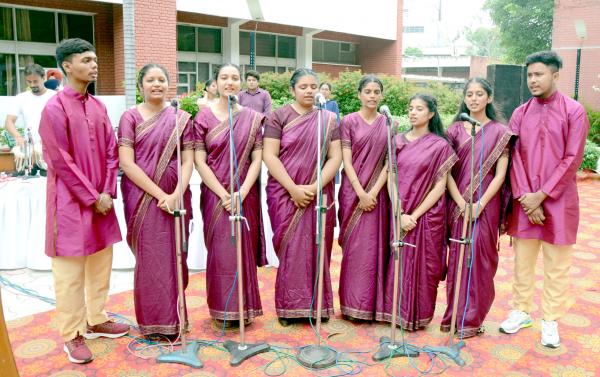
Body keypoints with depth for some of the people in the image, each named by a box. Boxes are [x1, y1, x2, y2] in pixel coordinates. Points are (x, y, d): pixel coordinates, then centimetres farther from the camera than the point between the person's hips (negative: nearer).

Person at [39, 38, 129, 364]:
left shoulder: (98, 106, 8)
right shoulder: (54, 108, -12)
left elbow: (111, 152, 9)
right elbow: (61, 163, -14)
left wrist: (107, 193, -2)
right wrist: (92, 198, -13)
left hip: (101, 200, 7)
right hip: (71, 202, -6)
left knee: (101, 265, 14)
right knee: (70, 271, 3)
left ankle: (96, 321, 30)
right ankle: (71, 334, 17)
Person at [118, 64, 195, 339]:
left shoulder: (181, 118, 6)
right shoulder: (130, 117, 0)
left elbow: (188, 161, 1)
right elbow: (126, 163, -8)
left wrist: (176, 194, -15)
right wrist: (159, 194, -15)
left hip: (175, 197, 2)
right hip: (142, 197, -2)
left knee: (175, 255, 7)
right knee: (149, 258, 4)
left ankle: (175, 316, 23)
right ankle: (154, 321, 19)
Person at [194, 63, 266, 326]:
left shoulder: (252, 118, 4)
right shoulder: (204, 116, 0)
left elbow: (257, 159, 0)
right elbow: (199, 161, -5)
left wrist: (242, 192, -13)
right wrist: (223, 195, -12)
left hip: (245, 194, 2)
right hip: (215, 194, -1)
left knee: (245, 249, 7)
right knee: (220, 251, 2)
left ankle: (244, 308, 23)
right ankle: (223, 310, 17)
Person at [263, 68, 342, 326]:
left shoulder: (329, 119, 8)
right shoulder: (278, 116, 1)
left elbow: (335, 157, 2)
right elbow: (269, 155, -7)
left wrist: (315, 187, -12)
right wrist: (293, 188, -15)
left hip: (319, 195, 2)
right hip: (285, 194, -2)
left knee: (317, 248, 5)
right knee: (290, 249, 0)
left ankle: (319, 305, 17)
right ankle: (289, 306, 12)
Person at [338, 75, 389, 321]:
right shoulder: (349, 121, 0)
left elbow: (389, 162, 2)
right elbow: (346, 161, -5)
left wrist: (373, 192, -9)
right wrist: (361, 193, -13)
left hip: (378, 192, 2)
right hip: (353, 192, -2)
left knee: (376, 246, 4)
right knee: (354, 246, 1)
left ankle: (372, 303, 16)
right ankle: (353, 304, 12)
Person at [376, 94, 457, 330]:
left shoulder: (440, 145, -1)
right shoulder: (398, 141, 7)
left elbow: (440, 186, -5)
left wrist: (415, 215, -11)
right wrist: (400, 214, -9)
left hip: (427, 215, -2)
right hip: (399, 215, 2)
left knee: (423, 265, 3)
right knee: (398, 264, 6)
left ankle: (418, 315, 20)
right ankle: (397, 312, 22)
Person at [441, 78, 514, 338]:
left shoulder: (499, 132, 2)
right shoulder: (455, 130, 6)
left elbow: (500, 174, -3)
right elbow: (447, 171, 0)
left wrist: (480, 204, -13)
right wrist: (461, 203, -10)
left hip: (486, 204, -1)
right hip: (458, 204, 1)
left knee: (479, 258, 1)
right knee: (457, 257, 4)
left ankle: (472, 318, 14)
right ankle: (455, 314, 17)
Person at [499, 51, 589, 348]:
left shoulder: (574, 111, -4)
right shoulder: (520, 114, 5)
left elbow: (571, 160, -9)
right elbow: (515, 158, 0)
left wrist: (542, 195, -13)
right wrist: (524, 196, -10)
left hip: (559, 201, -3)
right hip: (525, 201, 3)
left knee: (556, 266, 6)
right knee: (522, 261, 12)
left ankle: (551, 321, 19)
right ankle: (521, 311, 27)